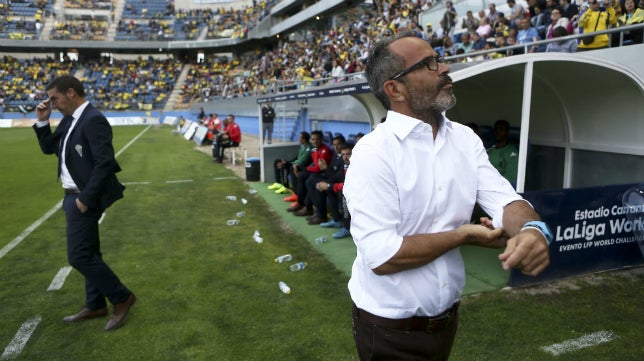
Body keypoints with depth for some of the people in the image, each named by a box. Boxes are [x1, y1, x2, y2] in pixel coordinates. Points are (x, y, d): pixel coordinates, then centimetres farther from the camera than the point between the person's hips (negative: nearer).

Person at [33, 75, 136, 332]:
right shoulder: (70, 120, 10)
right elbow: (48, 148, 20)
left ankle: (122, 297, 7)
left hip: (83, 198, -10)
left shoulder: (93, 120, -19)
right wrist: (42, 121, 5)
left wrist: (86, 198, -23)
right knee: (88, 253, 16)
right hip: (73, 196, 10)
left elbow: (105, 163, -26)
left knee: (79, 256, -7)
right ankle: (95, 306, 28)